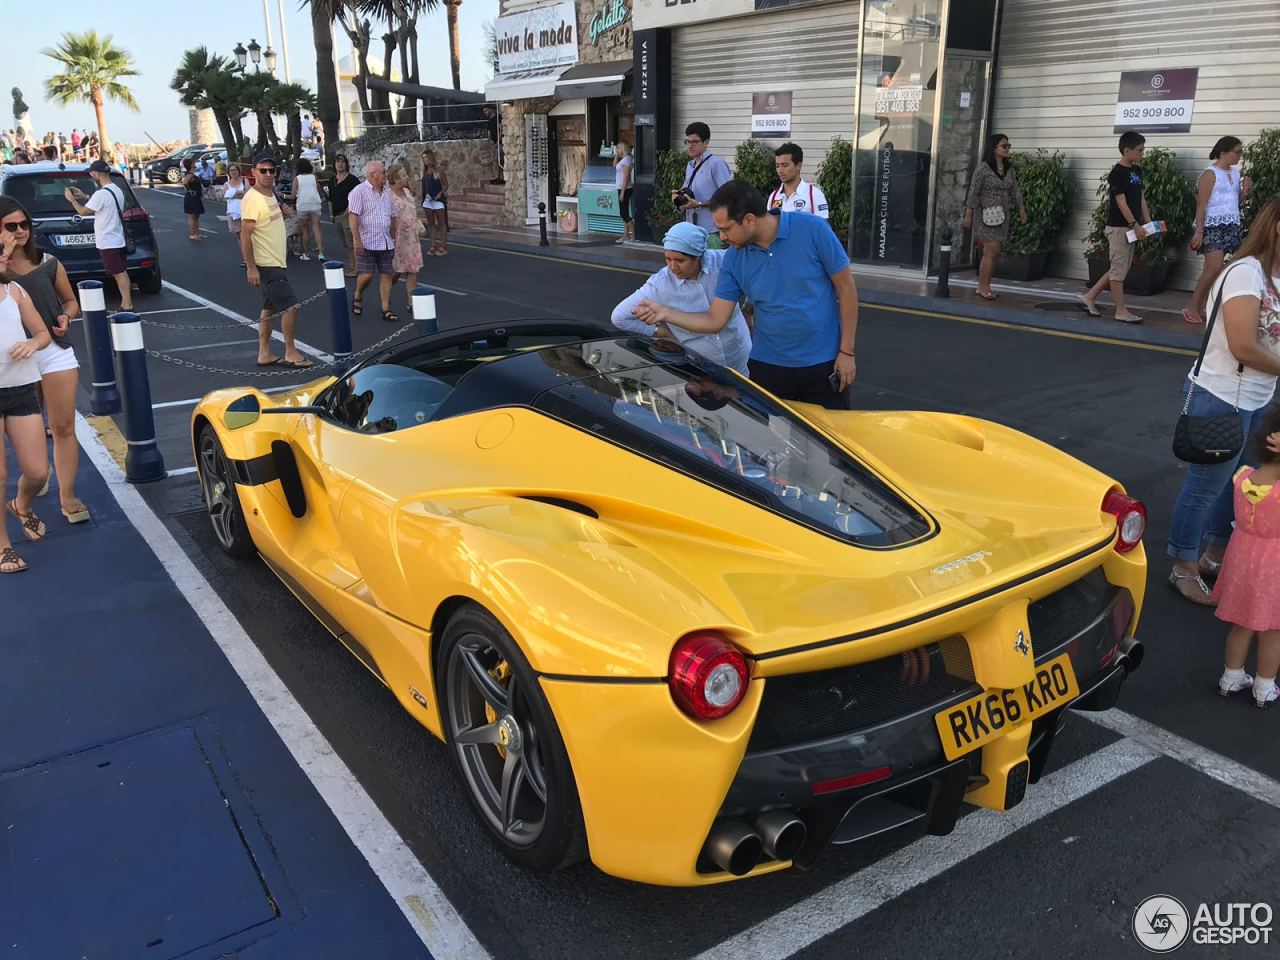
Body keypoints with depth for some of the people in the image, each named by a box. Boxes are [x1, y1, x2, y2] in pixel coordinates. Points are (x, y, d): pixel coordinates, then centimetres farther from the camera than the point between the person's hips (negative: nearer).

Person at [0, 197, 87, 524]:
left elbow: (70, 300, 16)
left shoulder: (48, 264, 3)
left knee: (64, 428, -1)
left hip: (55, 350, 1)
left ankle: (68, 496, 3)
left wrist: (66, 317, -7)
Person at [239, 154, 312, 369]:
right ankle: (291, 353, 1)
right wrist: (251, 267, -23)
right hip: (265, 264, -10)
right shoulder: (252, 198, -17)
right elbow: (245, 235, -21)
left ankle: (264, 354, 20)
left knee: (269, 308, 13)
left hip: (276, 262, 10)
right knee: (291, 306, -9)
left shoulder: (271, 195, 11)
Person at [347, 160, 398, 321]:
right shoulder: (359, 192, -8)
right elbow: (353, 217, -14)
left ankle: (386, 309, 6)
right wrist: (357, 240, -20)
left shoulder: (387, 193, 14)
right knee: (366, 274, -7)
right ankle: (357, 297, 22)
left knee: (387, 275, 2)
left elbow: (392, 217, 21)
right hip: (366, 243, -6)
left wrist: (395, 238, 18)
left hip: (385, 243, 6)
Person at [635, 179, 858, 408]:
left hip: (823, 364, -2)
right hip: (768, 365, 3)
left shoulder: (812, 230, -13)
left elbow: (846, 288, -7)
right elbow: (715, 320, 0)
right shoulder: (734, 260, -2)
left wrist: (847, 352, -9)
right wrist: (666, 314, -13)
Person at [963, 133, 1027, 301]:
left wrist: (1022, 209, 5)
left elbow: (1015, 191, 14)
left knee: (994, 253, 6)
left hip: (1002, 216, 6)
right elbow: (973, 192, -8)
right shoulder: (983, 168, -8)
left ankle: (983, 287, 13)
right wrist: (968, 215, -9)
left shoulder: (1010, 169, 10)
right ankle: (984, 287, -4)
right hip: (986, 215, -6)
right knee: (992, 251, -13)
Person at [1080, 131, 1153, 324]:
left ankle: (1089, 297, 20)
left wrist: (1148, 221, 8)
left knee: (1121, 269, 12)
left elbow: (1140, 198, 15)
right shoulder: (1117, 173, -14)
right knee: (1119, 269, -3)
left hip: (1130, 227, 9)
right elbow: (1121, 202, -17)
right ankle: (1121, 311, 2)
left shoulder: (1137, 171, 12)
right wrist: (1135, 225, -19)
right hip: (1118, 227, -9)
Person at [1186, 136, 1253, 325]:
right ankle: (1192, 306, -7)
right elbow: (1201, 205, -12)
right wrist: (1199, 231, -18)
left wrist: (1245, 191, 3)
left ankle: (1201, 307, 8)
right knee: (1214, 268, -16)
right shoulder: (1210, 174, -7)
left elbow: (1234, 202, 23)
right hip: (1213, 226, -7)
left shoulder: (1235, 174, 15)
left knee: (1213, 269, 5)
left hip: (1231, 226, 7)